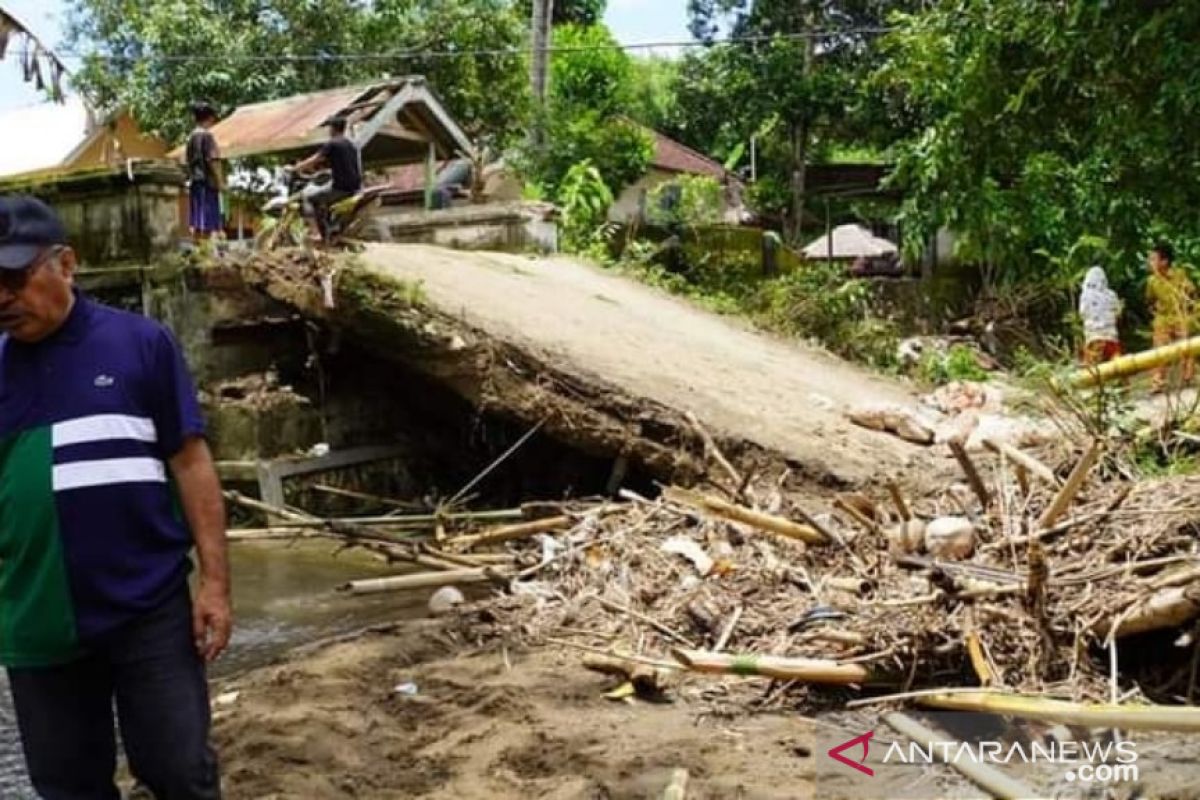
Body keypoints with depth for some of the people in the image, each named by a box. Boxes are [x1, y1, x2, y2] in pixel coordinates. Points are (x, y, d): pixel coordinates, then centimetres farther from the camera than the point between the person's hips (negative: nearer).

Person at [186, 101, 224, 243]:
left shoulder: (192, 136, 13)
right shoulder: (207, 135, -10)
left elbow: (190, 161, 17)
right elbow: (213, 160, -15)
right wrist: (220, 181, -13)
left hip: (194, 181, 8)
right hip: (207, 181, -8)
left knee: (197, 223, 9)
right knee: (207, 223, -7)